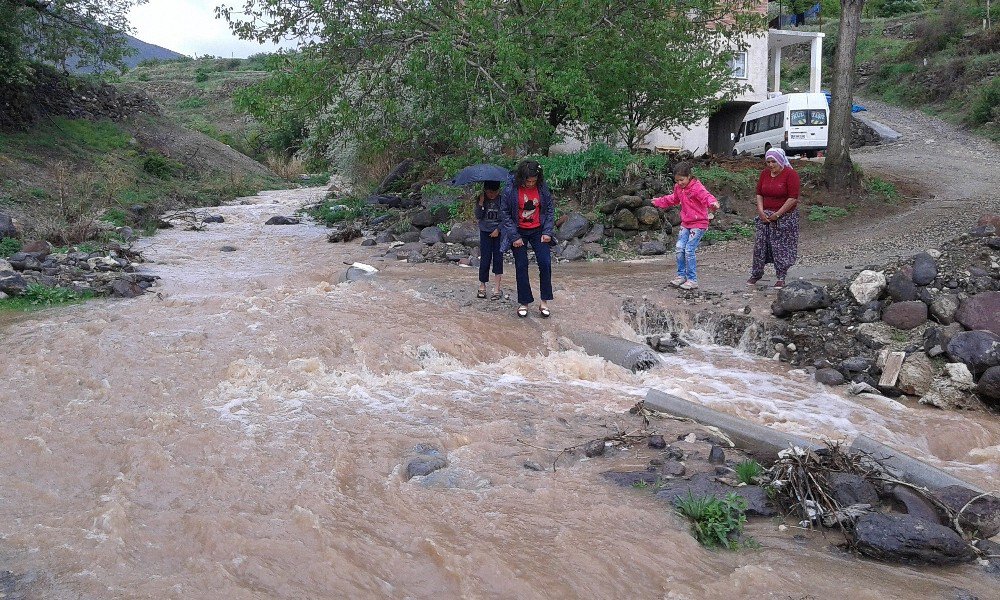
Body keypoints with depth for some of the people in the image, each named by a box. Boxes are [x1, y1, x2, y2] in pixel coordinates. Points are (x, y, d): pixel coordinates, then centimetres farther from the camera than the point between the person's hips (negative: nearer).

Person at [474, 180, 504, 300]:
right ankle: (482, 287, 11)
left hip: (498, 233, -1)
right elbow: (478, 217, -7)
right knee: (485, 259, -2)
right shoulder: (482, 199, -3)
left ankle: (497, 289, 6)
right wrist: (481, 203, -17)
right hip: (485, 232, 1)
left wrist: (498, 229, -12)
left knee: (498, 259, 0)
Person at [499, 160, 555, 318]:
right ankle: (523, 303, 14)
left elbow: (550, 209, 2)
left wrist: (547, 232, -7)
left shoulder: (542, 187, -8)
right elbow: (504, 213, -9)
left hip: (538, 231, 2)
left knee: (545, 263, -8)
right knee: (521, 267, 1)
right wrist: (514, 237, -13)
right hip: (518, 232, -2)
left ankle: (544, 302, 4)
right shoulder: (510, 189, -15)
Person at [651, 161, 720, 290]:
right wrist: (659, 201, 39)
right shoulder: (678, 188, 7)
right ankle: (681, 275, 15)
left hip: (698, 223, -8)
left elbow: (706, 196, -37)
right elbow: (674, 199, 28)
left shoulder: (697, 187, -19)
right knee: (679, 248, 0)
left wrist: (713, 203, -59)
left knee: (689, 250, -12)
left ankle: (692, 280, -4)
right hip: (685, 223, 8)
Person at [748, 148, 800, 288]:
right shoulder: (765, 173, 6)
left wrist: (777, 214, -17)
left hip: (785, 217, -5)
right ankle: (756, 274, 16)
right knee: (759, 244, 3)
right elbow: (759, 194, 10)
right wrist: (761, 211, -5)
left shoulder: (790, 174, -11)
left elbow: (793, 198, -16)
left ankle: (781, 278, 9)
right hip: (765, 216, 5)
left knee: (782, 247, -2)